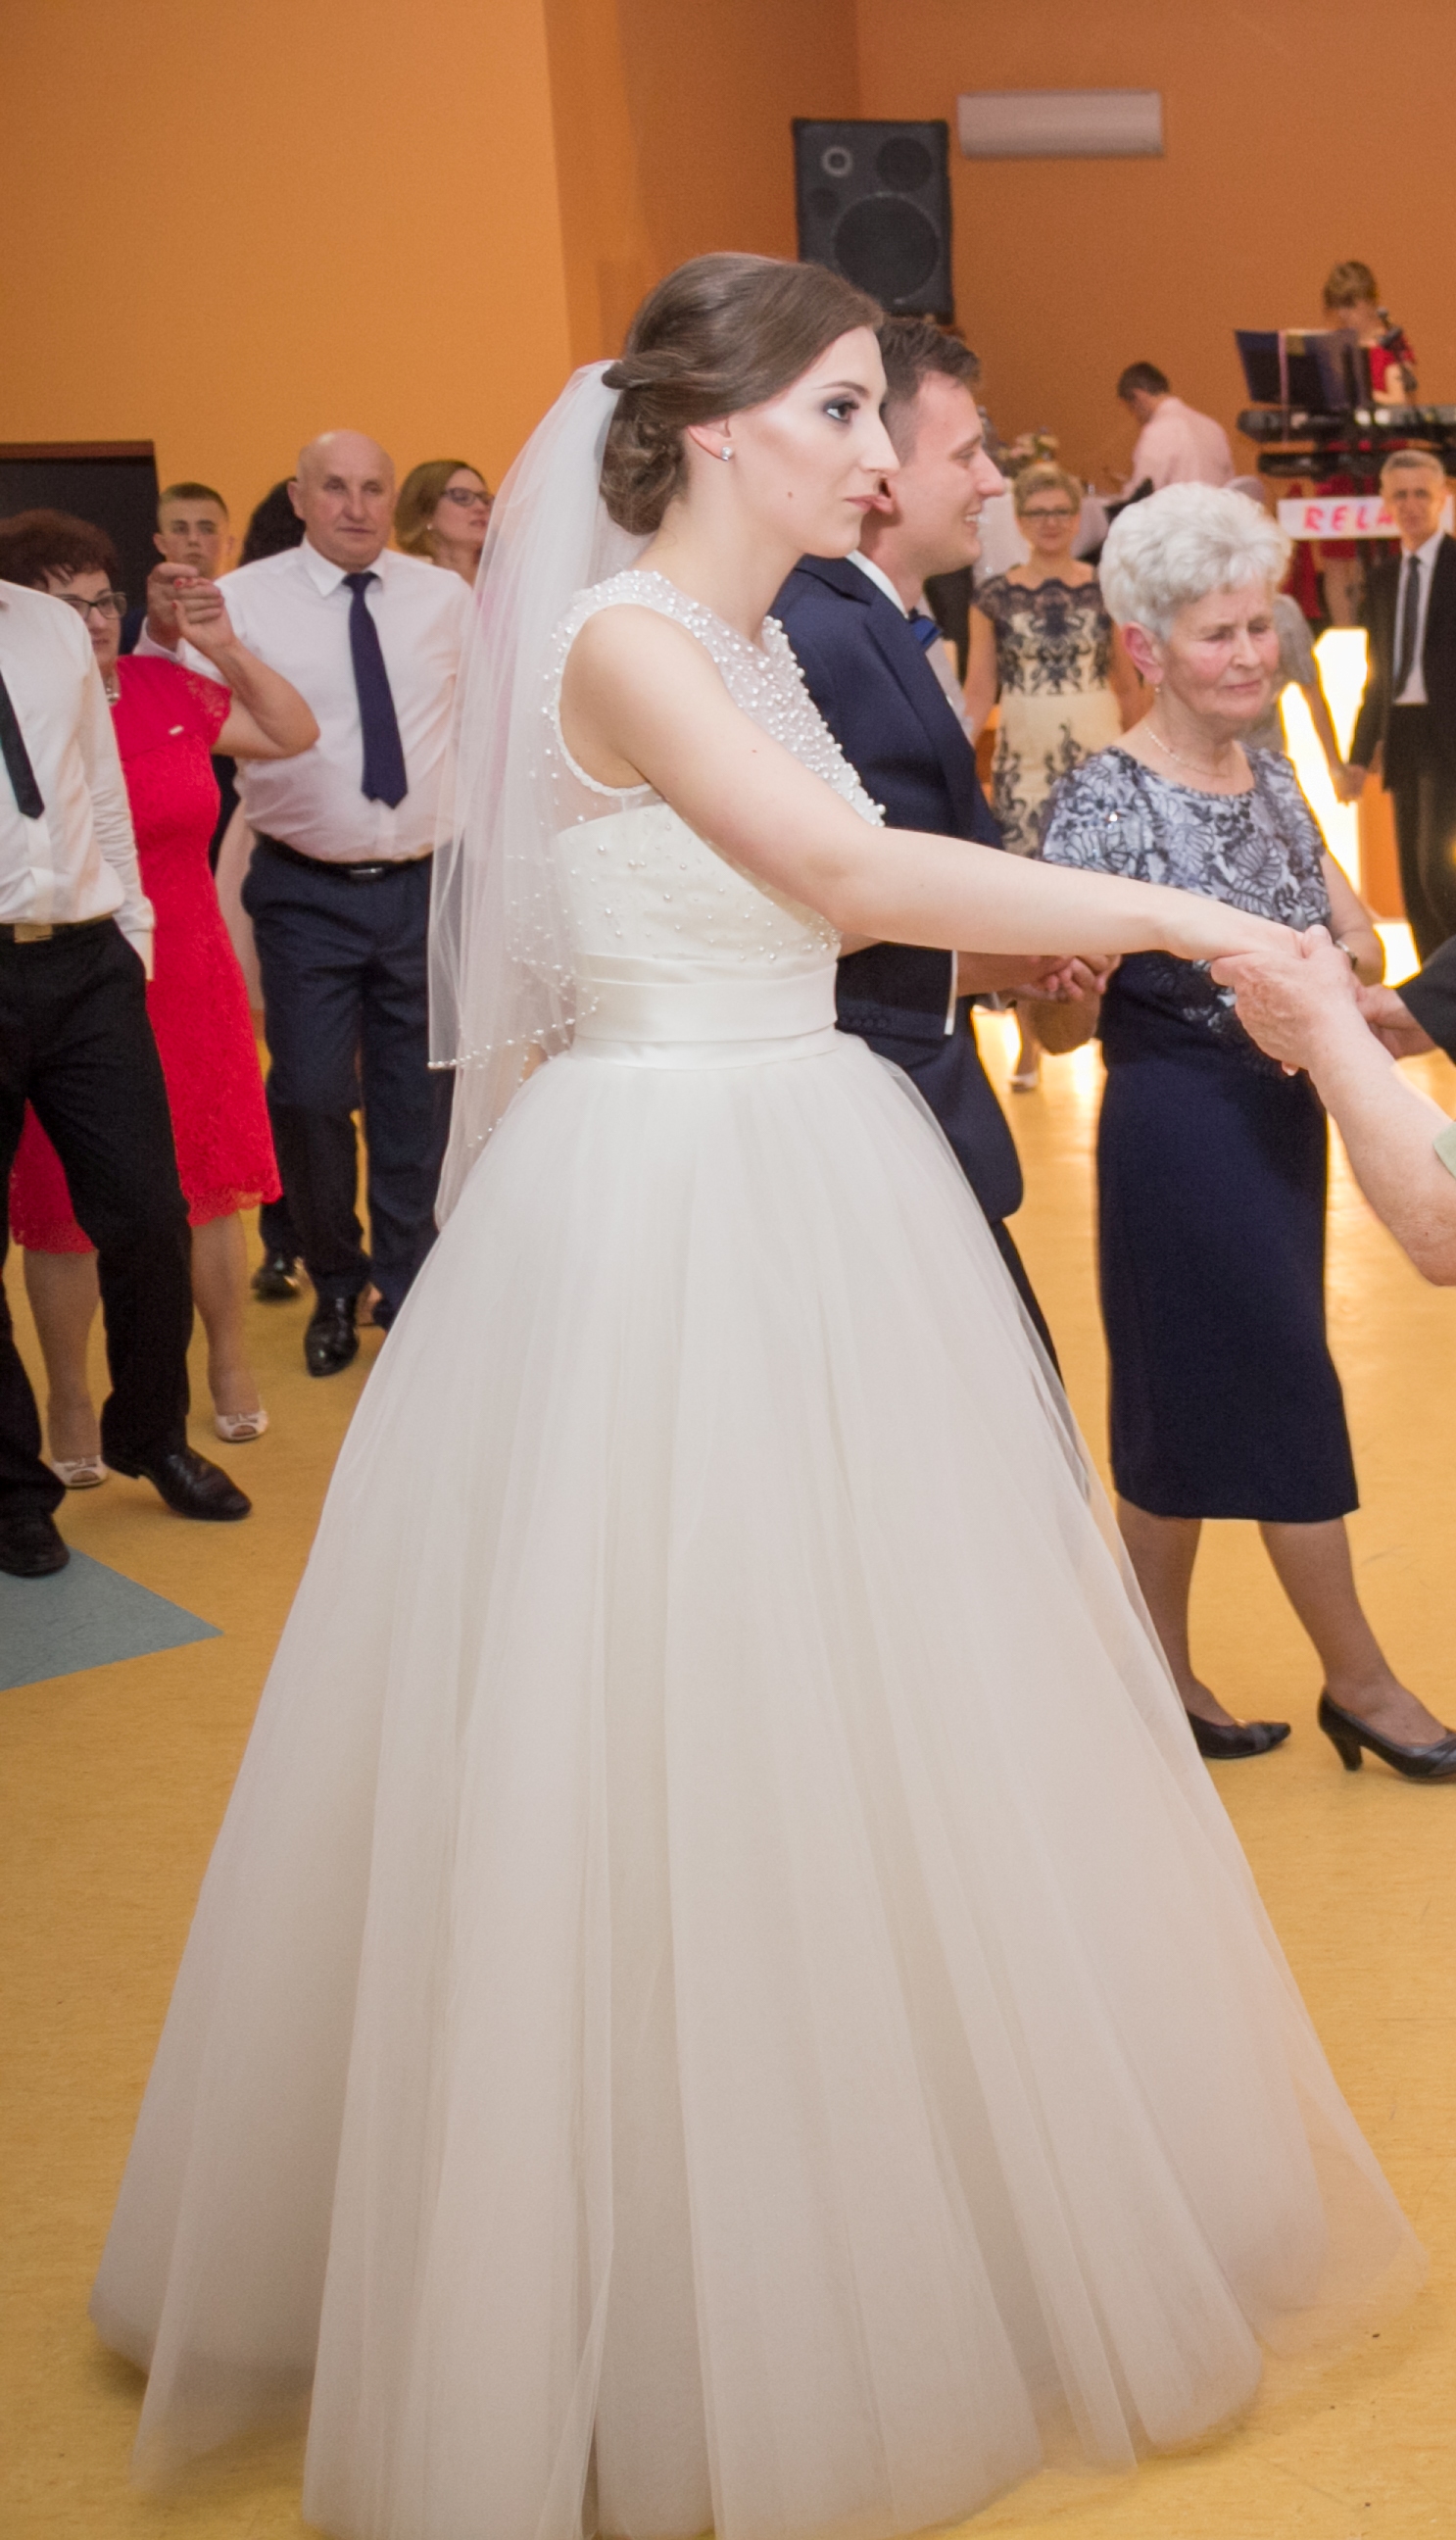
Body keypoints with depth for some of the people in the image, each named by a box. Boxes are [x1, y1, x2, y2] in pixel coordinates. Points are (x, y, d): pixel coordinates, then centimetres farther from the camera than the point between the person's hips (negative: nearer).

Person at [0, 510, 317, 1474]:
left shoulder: (162, 689, 2)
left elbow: (294, 733, 8)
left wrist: (227, 648, -4)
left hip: (189, 983, 4)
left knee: (207, 1185, 15)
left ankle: (232, 1366, 34)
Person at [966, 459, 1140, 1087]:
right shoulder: (995, 597, 5)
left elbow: (1128, 687, 12)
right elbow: (978, 691, 5)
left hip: (1098, 760, 0)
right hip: (1022, 764, 0)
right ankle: (1028, 1046, 9)